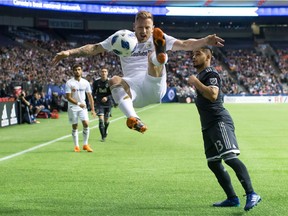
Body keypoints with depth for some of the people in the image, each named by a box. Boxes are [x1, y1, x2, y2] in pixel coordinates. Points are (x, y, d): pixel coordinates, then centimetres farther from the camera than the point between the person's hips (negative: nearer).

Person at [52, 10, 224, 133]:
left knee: (153, 57, -29)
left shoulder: (159, 39, 13)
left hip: (155, 88, -2)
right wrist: (70, 52, 4)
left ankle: (159, 57, -69)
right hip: (133, 89, 2)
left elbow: (185, 44, 0)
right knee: (115, 81, -32)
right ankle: (133, 118, -52)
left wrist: (205, 41, -18)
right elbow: (95, 48, 15)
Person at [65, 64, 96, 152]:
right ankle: (76, 146, 13)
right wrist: (78, 103, -26)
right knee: (74, 127, 2)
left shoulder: (85, 82, 2)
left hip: (83, 106, 2)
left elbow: (90, 96, 6)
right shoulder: (69, 83, -8)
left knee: (86, 124, -12)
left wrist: (92, 109, 0)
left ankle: (85, 144, 0)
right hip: (72, 107, -2)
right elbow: (68, 97, -13)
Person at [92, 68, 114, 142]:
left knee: (106, 120, 11)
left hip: (108, 103, 0)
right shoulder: (96, 82, 0)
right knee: (101, 120, -13)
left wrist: (107, 98, -25)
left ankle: (105, 131, 42)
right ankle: (103, 136, -10)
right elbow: (93, 92, 14)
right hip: (99, 103, 0)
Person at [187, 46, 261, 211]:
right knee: (213, 163, 10)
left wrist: (196, 82, -21)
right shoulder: (200, 75, 22)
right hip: (208, 125, 11)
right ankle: (232, 198, 15)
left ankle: (251, 195, -29)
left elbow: (212, 95, -26)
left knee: (230, 157, -22)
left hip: (219, 122, -11)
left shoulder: (211, 74, -9)